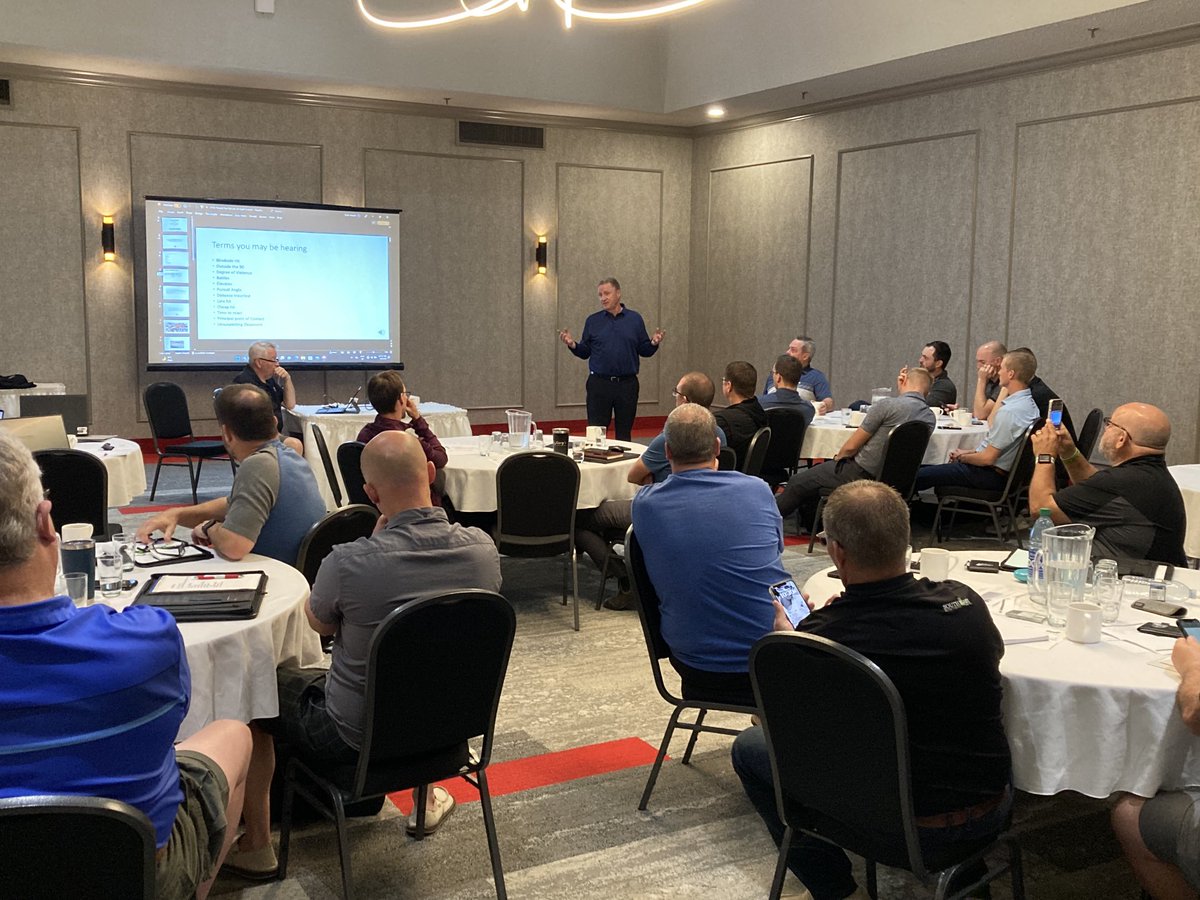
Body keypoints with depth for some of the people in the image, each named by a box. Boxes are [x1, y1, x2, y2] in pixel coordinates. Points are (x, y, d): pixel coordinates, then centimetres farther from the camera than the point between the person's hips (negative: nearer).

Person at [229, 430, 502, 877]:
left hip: (354, 735, -4)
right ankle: (426, 800, 50)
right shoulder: (482, 548, -16)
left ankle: (255, 845, 29)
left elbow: (318, 623, -5)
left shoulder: (348, 562, -30)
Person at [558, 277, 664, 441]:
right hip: (599, 383, 0)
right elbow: (585, 352, 6)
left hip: (627, 384, 0)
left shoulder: (635, 319, 5)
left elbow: (644, 351, 5)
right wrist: (572, 344, -13)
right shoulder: (593, 321, 6)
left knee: (624, 434, 8)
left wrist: (654, 343, -15)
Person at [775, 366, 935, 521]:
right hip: (888, 478, 8)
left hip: (863, 474, -8)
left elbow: (851, 447, -14)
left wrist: (838, 457, 9)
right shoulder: (930, 418, -1)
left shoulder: (886, 405, -19)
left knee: (797, 483, 13)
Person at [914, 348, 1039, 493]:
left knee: (917, 476, -12)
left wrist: (962, 457, -4)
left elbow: (988, 458, -22)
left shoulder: (1009, 411, -24)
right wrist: (970, 452, 14)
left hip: (989, 475, -10)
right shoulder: (1028, 403, 7)